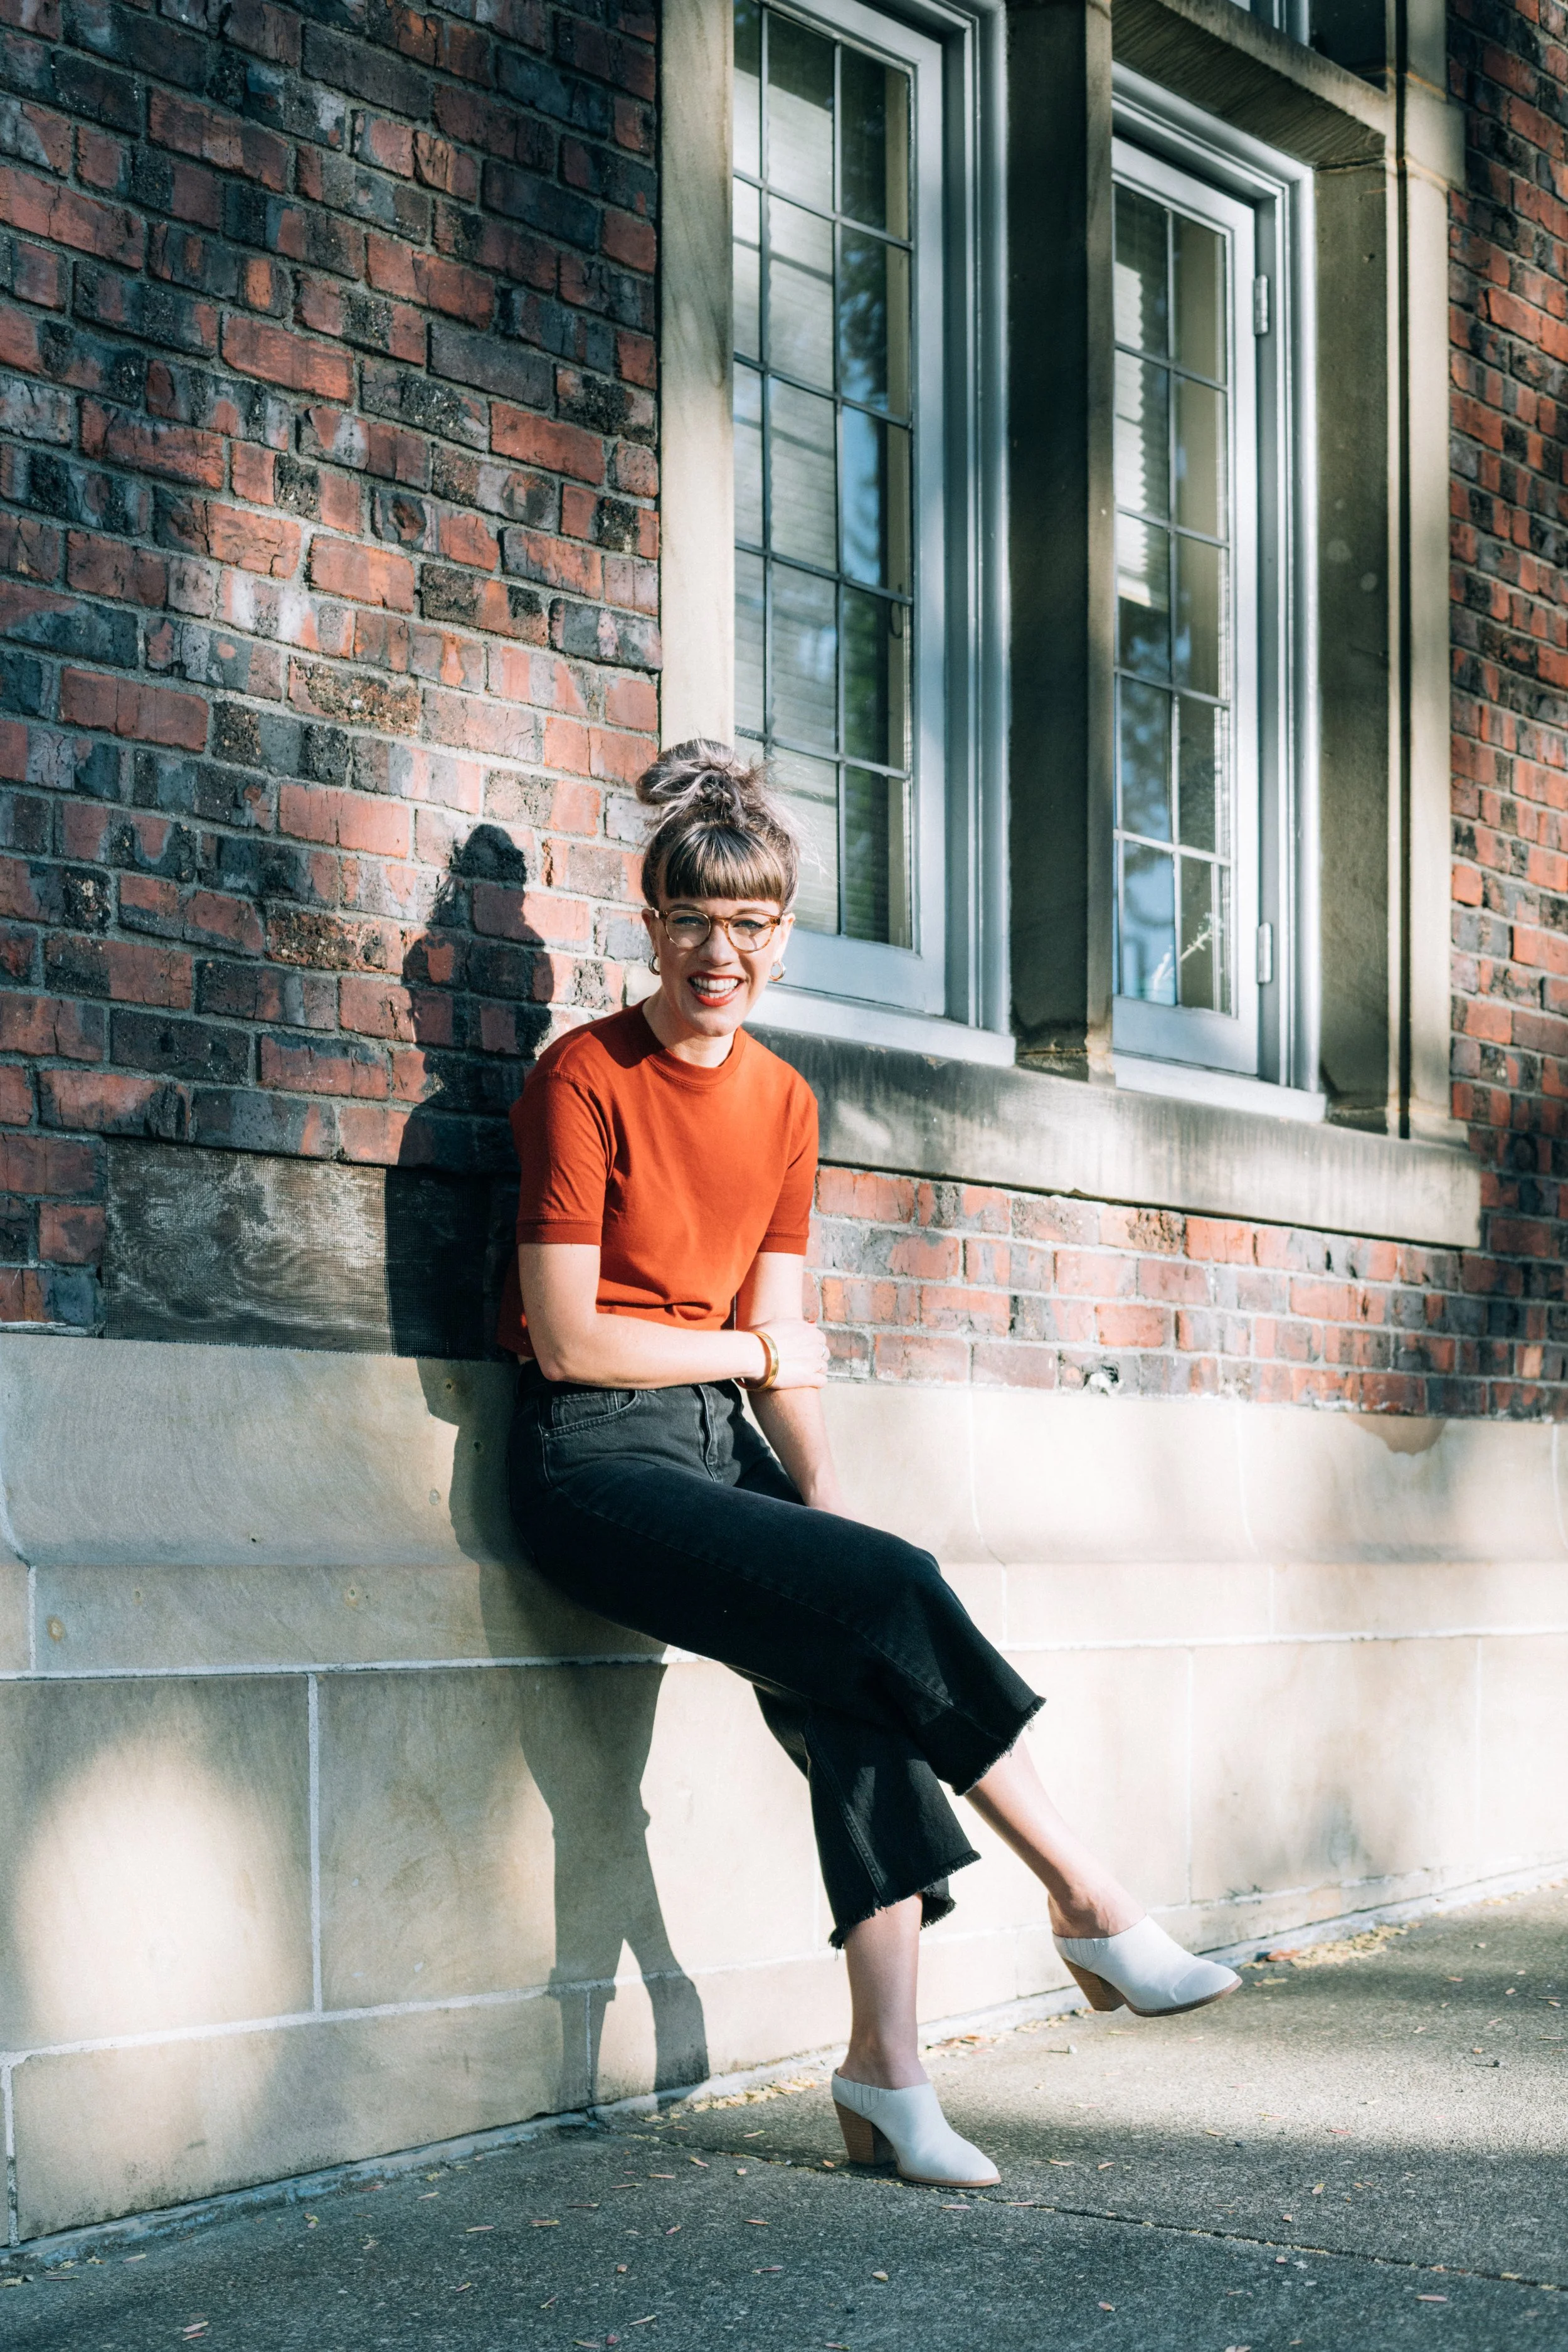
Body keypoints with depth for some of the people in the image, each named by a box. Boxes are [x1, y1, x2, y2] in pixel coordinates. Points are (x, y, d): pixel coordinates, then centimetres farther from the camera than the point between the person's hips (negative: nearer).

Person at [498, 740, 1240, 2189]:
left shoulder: (783, 1103, 10)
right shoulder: (586, 1080, -10)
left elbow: (787, 1356, 6)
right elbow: (567, 1337, -13)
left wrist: (825, 1507, -10)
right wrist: (756, 1350, -3)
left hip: (720, 1443, 6)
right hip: (594, 1460, -6)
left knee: (856, 1687, -19)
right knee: (892, 1596, -23)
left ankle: (887, 2072, -17)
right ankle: (1093, 1911, -10)